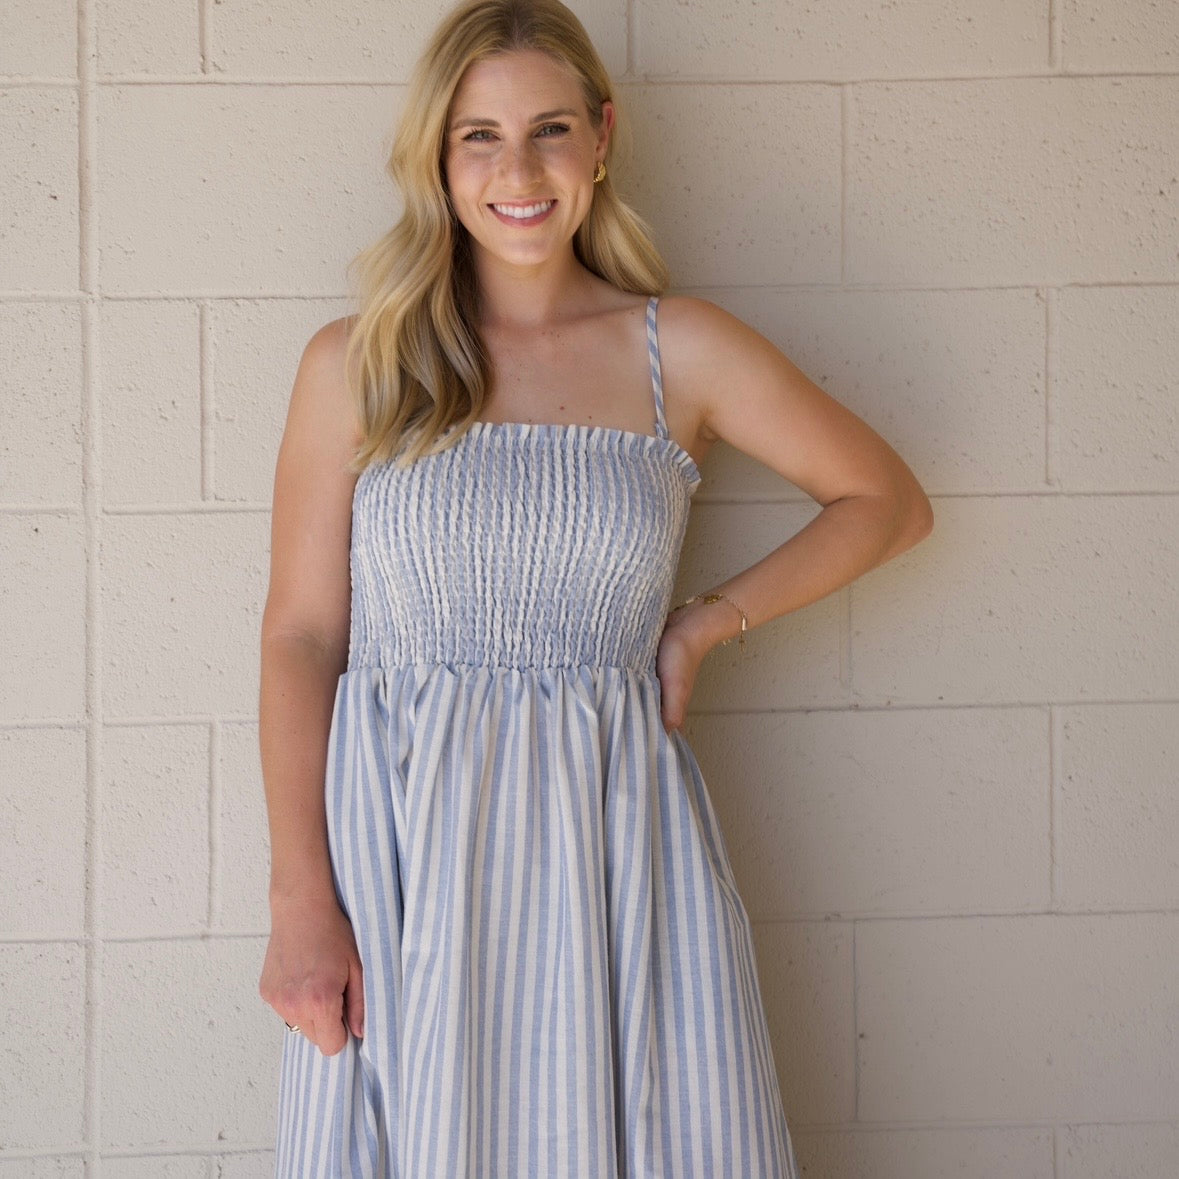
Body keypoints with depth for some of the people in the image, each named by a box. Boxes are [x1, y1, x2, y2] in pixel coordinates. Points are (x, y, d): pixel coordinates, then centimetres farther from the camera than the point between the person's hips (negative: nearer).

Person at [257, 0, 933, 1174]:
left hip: (614, 838, 1)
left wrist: (709, 623, 2)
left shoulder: (681, 351, 4)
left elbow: (886, 500, 14)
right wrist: (300, 903, -8)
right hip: (401, 841, 0)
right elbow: (300, 634, -1)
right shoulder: (355, 365, 2)